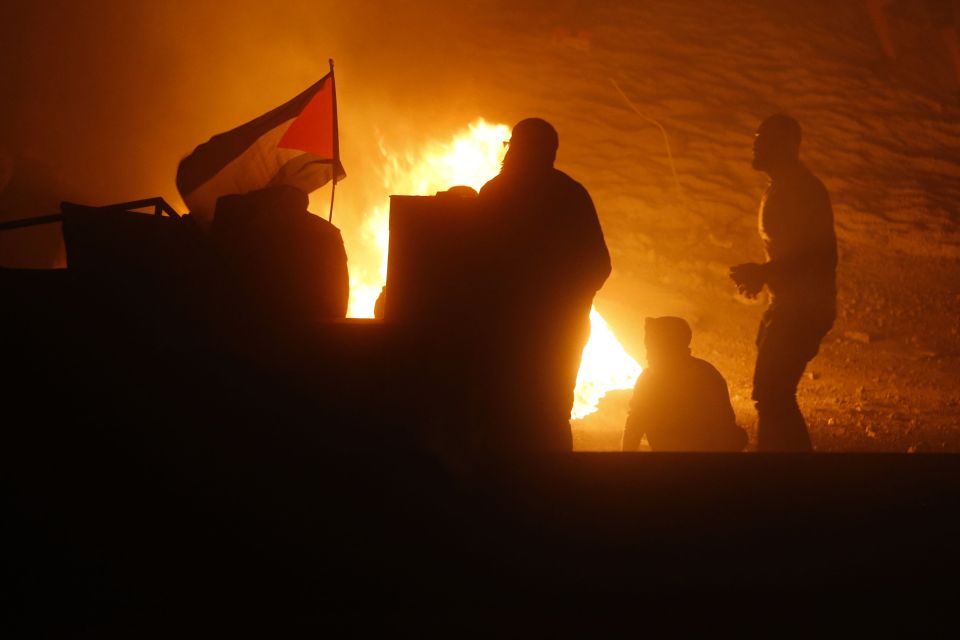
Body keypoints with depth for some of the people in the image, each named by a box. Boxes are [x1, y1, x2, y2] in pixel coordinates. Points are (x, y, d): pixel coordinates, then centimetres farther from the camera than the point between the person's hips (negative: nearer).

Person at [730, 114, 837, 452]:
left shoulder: (801, 189, -15)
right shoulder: (781, 189, 17)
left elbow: (819, 255, -22)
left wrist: (764, 273, -20)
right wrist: (761, 274, 8)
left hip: (802, 307, -11)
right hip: (790, 306, 11)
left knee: (771, 395, -15)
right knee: (776, 396, 14)